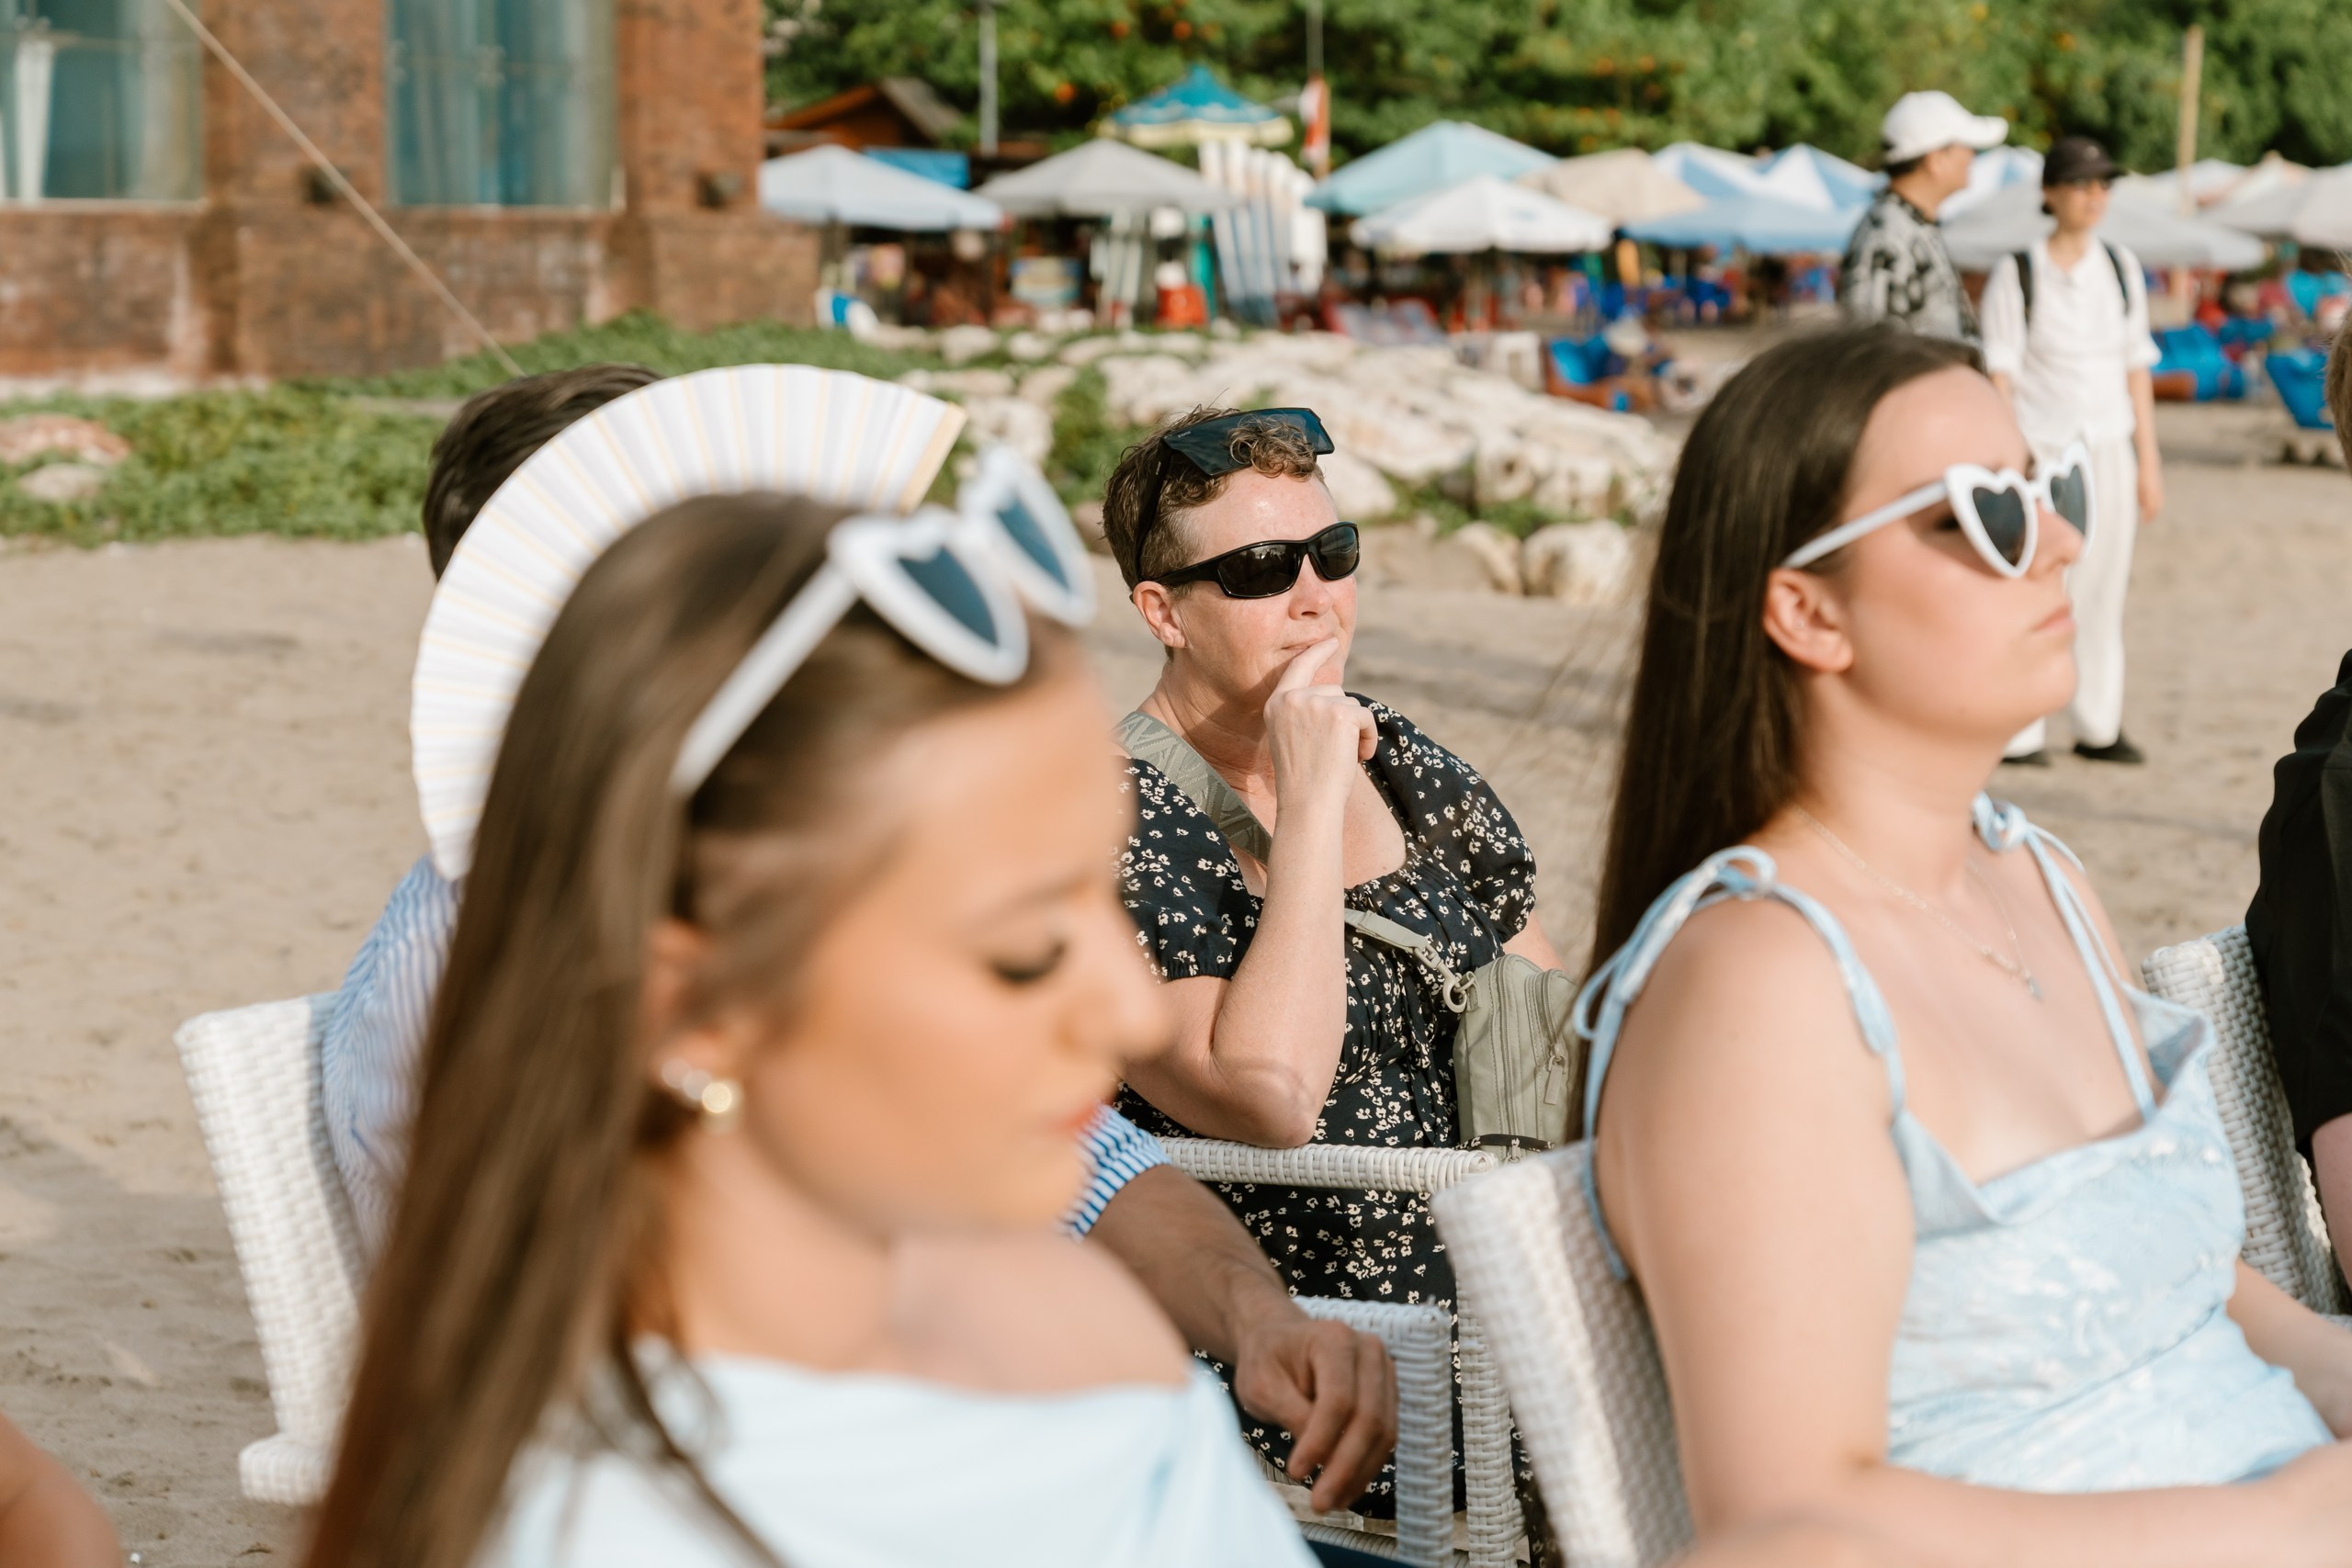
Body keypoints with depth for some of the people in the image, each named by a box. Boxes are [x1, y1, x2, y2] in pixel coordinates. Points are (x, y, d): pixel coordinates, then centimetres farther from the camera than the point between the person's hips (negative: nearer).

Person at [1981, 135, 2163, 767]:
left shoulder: (2122, 267, 8)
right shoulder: (2016, 273, -6)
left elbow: (2137, 366, 13)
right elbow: (2000, 372, -7)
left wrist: (2148, 461, 11)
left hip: (2108, 447, 5)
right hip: (2043, 447, -5)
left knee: (2104, 588, 7)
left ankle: (2098, 726, 16)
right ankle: (2018, 732, -1)